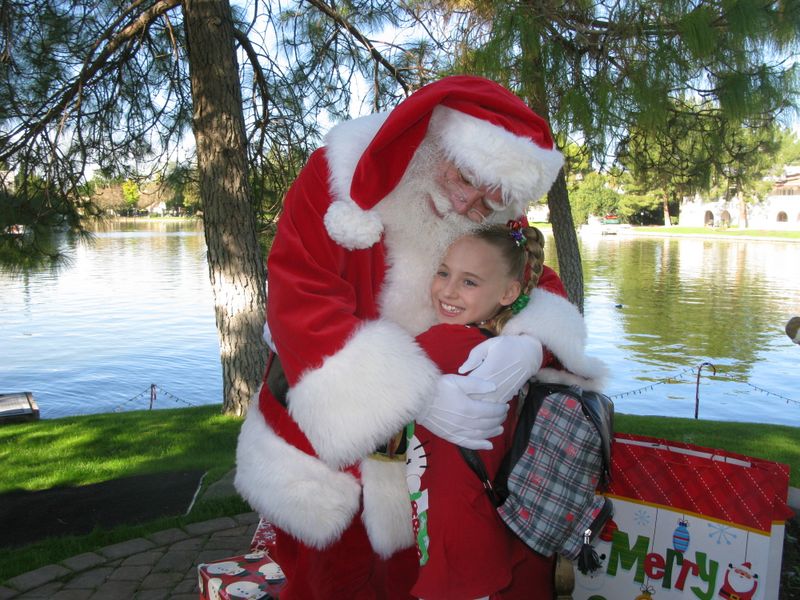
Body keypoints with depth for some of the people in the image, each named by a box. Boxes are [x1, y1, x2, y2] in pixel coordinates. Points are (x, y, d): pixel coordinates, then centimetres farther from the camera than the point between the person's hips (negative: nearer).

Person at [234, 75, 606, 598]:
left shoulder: (491, 227, -6)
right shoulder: (334, 179, -18)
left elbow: (541, 289, -5)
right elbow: (302, 308, -26)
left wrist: (530, 342, -32)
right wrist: (416, 395, -36)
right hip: (323, 446, -2)